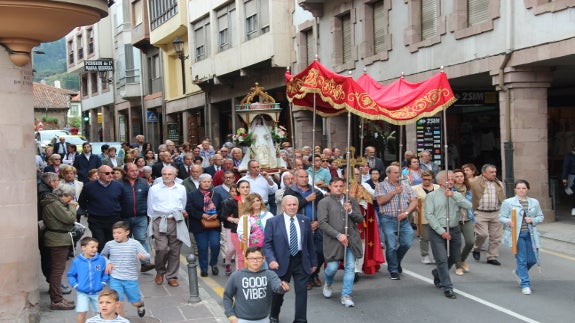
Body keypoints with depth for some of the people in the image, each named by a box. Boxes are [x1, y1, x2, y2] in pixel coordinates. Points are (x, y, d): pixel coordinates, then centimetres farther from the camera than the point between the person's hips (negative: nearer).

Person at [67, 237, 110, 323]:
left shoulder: (101, 260, -9)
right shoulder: (77, 261, -9)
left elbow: (106, 272, 4)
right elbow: (71, 275, 3)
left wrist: (103, 283, -6)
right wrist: (75, 285, -7)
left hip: (97, 292, 2)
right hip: (82, 293, -1)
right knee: (82, 312, -6)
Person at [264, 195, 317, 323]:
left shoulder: (305, 221, 4)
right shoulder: (273, 222, -4)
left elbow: (310, 243, 9)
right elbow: (267, 243, -5)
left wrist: (313, 262, 10)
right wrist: (271, 260, -20)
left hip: (301, 261, 2)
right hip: (282, 262, -1)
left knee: (302, 291, 0)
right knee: (278, 291, 13)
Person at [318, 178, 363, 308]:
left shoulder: (351, 200, 13)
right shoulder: (324, 202, 1)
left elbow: (360, 219, 12)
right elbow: (322, 223, -7)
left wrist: (350, 211, -8)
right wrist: (338, 235, -13)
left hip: (352, 240, 3)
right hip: (333, 241, -3)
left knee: (350, 268, 0)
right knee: (332, 267, -2)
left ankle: (346, 296, 10)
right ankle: (328, 284, 32)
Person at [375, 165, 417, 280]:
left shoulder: (406, 187, 14)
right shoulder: (381, 186, 4)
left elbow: (414, 202, 6)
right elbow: (380, 201, -9)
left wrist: (406, 212, -10)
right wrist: (394, 192, -13)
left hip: (403, 219, 3)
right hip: (388, 220, -3)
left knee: (407, 242, -4)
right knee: (391, 246, -4)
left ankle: (397, 262, 24)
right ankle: (393, 270, 12)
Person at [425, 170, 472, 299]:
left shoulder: (457, 195, 10)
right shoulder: (432, 196, -1)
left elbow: (468, 206, -7)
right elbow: (429, 215, -9)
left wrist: (453, 196, -17)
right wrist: (442, 231, -14)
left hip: (454, 230, 5)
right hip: (437, 231, -5)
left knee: (454, 257, 15)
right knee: (442, 259, -9)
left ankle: (437, 273, 41)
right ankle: (447, 288, -1)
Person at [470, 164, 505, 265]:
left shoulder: (499, 184, 14)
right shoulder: (475, 183, -1)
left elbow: (503, 199, 19)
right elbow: (470, 198, 0)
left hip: (496, 214, 4)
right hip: (481, 214, -4)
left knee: (496, 237, 4)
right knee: (482, 234, -12)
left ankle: (492, 257, 16)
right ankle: (476, 249, 17)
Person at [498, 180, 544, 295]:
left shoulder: (534, 202, 8)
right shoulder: (508, 202, -1)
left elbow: (540, 217, 11)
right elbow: (501, 217, -1)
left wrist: (532, 220, -9)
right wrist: (508, 221, -21)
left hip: (530, 234, 4)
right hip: (517, 234, -4)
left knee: (532, 259, 9)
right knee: (522, 260, -3)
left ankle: (518, 272, 38)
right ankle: (525, 284, 7)